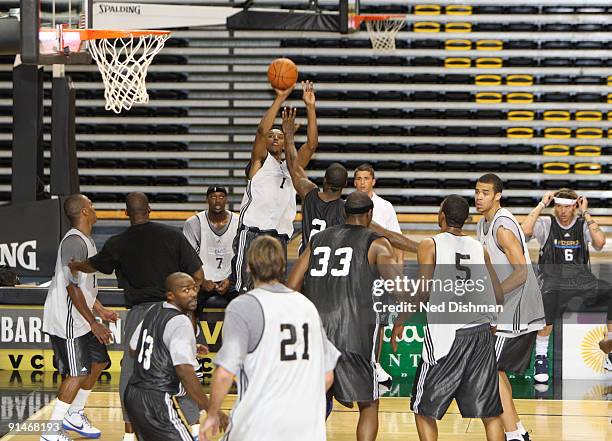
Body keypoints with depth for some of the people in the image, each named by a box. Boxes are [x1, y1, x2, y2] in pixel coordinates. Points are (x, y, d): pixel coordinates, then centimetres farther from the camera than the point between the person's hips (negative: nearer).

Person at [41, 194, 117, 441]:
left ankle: (75, 415, 28)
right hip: (67, 321, -10)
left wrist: (101, 311, 23)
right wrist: (93, 323, -22)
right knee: (77, 373, -10)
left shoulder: (85, 241, 13)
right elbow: (72, 286, -23)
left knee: (98, 361, 16)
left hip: (81, 320, 10)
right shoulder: (74, 242, -20)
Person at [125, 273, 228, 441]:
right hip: (157, 404, -10)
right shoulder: (181, 322, -17)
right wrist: (211, 410, -23)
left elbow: (133, 348, 21)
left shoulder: (153, 310, 9)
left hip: (132, 395, 10)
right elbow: (184, 370, -25)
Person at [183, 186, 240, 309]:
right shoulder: (193, 224, -3)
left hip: (229, 280, 1)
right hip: (202, 280, -1)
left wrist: (230, 280, -10)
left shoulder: (238, 224, 1)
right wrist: (202, 281, -15)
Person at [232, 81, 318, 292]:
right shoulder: (260, 162, 9)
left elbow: (311, 144, 10)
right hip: (252, 233, -5)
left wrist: (310, 107, 2)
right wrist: (280, 98, -13)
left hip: (280, 237, 5)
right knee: (246, 290, -13)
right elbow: (262, 131, -8)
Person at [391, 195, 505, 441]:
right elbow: (499, 298, 12)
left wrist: (401, 322, 2)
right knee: (490, 413, 11)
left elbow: (423, 291, -10)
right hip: (482, 334, 4)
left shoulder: (430, 245, 0)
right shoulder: (479, 248, 13)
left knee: (424, 410, 9)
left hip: (446, 333, -4)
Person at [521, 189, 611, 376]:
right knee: (548, 297, -38)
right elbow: (524, 231, -16)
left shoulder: (583, 225, 9)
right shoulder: (546, 224, 5)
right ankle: (541, 357, -25)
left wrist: (585, 213, -6)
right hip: (553, 276, -3)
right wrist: (542, 204, -8)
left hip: (581, 277, 3)